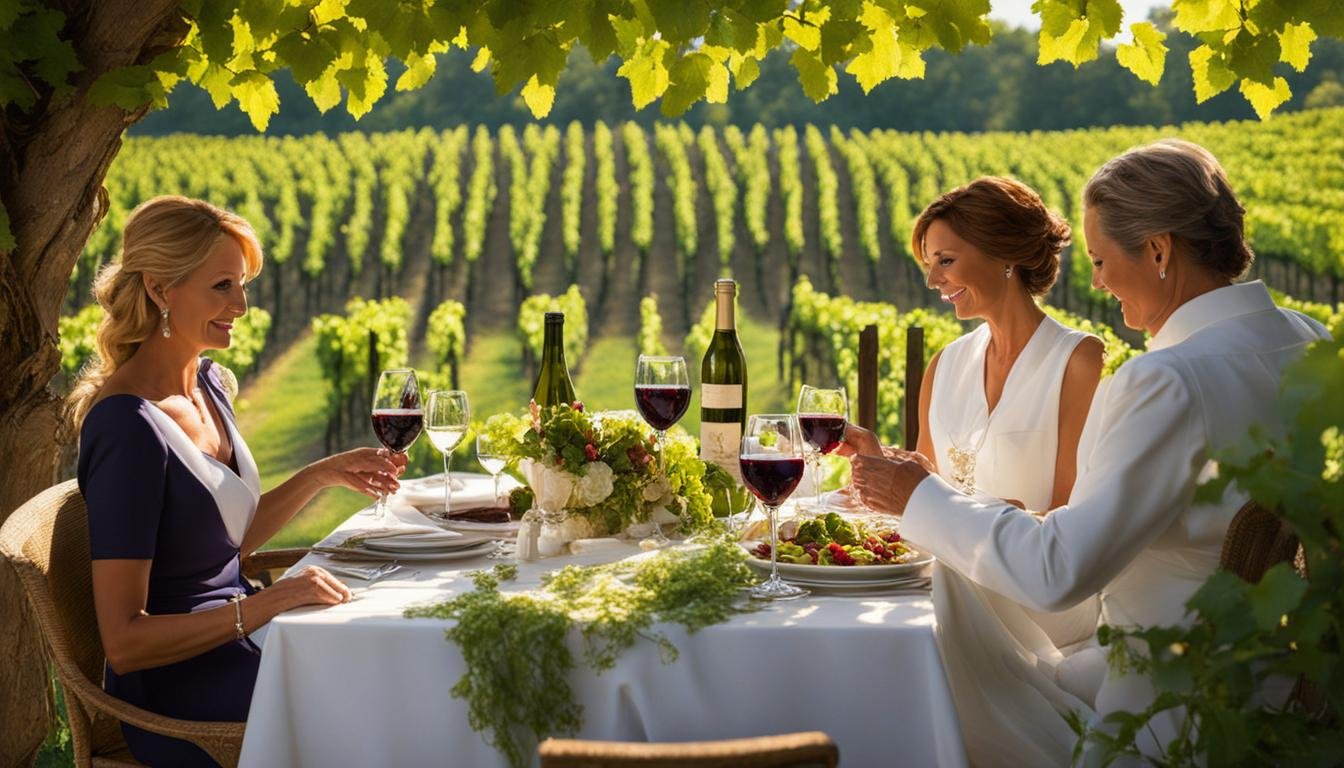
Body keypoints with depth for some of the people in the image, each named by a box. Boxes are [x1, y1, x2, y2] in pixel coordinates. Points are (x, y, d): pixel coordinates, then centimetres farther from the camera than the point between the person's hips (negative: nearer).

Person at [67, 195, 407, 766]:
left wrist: (324, 474, 6)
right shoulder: (128, 426, -23)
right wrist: (262, 605, -27)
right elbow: (124, 642, -23)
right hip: (180, 695, -8)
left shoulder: (206, 382, 5)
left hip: (233, 647, 8)